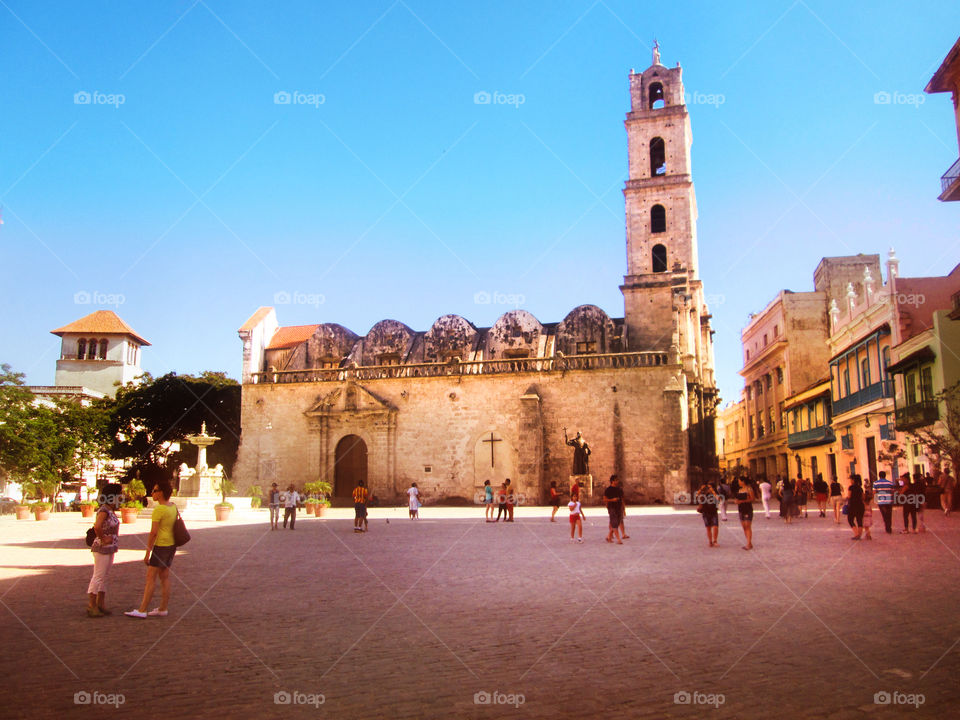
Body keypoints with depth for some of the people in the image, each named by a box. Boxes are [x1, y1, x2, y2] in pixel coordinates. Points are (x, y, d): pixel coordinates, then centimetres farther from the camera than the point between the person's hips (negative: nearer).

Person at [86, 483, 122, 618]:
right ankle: (91, 606, 3)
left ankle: (100, 605, 21)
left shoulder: (111, 511, 11)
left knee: (104, 577, 13)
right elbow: (97, 527, -35)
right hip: (102, 548, -9)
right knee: (98, 577, -4)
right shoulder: (103, 511, -18)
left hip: (110, 549, 9)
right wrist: (103, 539, -22)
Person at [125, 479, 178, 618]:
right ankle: (163, 609, 15)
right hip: (172, 545, 8)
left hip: (161, 546, -8)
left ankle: (142, 610, -2)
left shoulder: (159, 510, -17)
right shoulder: (173, 507, 9)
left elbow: (153, 532, -19)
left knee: (151, 577, -4)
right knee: (164, 577, 12)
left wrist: (147, 552, -16)